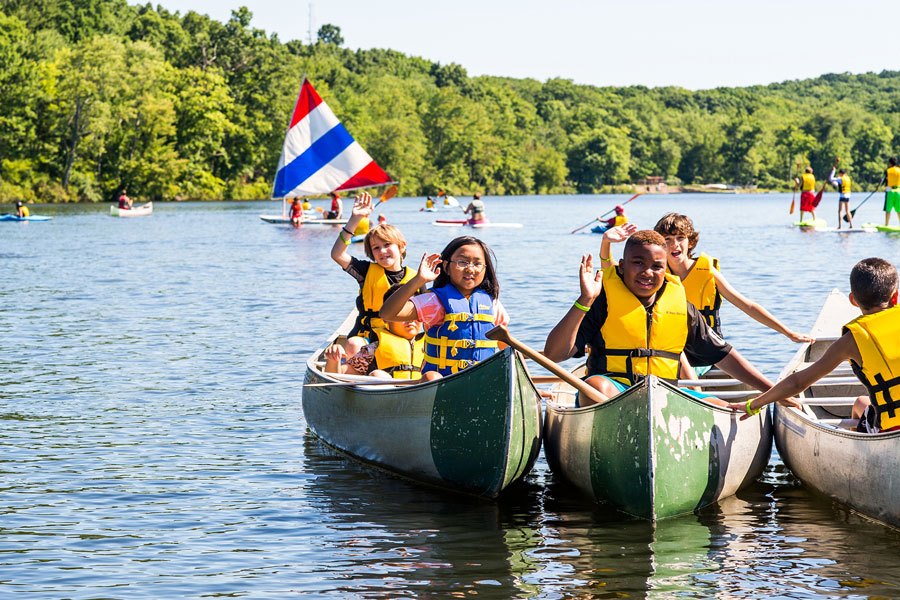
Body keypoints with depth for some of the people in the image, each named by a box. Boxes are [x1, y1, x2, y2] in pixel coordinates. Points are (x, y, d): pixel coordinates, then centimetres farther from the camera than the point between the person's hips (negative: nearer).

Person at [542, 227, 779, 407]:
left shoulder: (680, 306, 12)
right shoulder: (603, 301, -2)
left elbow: (723, 355, 19)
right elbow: (553, 353, -12)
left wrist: (774, 391, 14)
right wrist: (584, 300, -22)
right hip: (613, 393, -5)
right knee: (596, 385, -37)